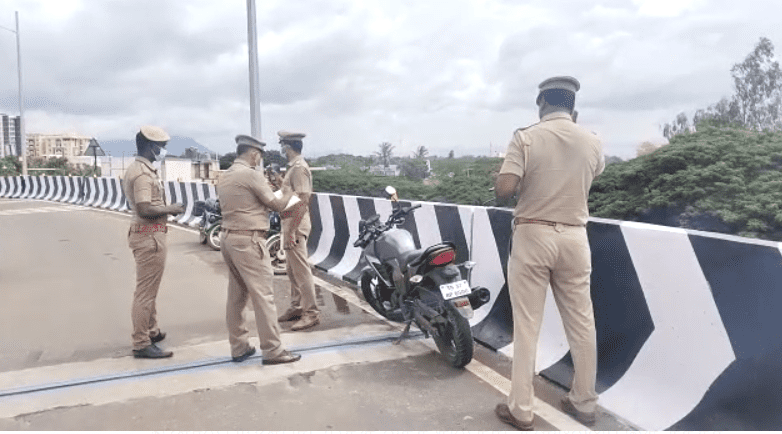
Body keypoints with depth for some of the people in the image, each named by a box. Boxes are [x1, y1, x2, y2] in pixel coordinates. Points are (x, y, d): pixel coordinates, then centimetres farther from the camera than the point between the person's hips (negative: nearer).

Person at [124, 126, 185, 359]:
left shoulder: (139, 169, 15)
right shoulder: (142, 173, -18)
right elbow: (145, 209, -27)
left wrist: (167, 209, 8)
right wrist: (170, 209, -13)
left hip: (145, 234, 11)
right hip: (150, 235, -11)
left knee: (148, 289, 21)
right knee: (146, 291, -4)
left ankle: (151, 331, 36)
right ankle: (141, 344, 4)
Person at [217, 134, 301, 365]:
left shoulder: (225, 176, 14)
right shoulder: (251, 175, -12)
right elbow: (277, 205, -8)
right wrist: (287, 194, 12)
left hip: (228, 237, 9)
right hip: (248, 240, -9)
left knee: (236, 295, 13)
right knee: (263, 295, -5)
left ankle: (238, 347, 19)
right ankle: (272, 350, 0)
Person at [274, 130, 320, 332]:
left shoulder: (299, 168, -16)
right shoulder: (293, 167, 16)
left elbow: (303, 201, -23)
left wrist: (291, 230, -24)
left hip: (296, 224, -11)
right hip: (290, 223, 11)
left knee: (301, 269, -6)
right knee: (292, 269, 17)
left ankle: (311, 313, 1)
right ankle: (297, 307, 28)